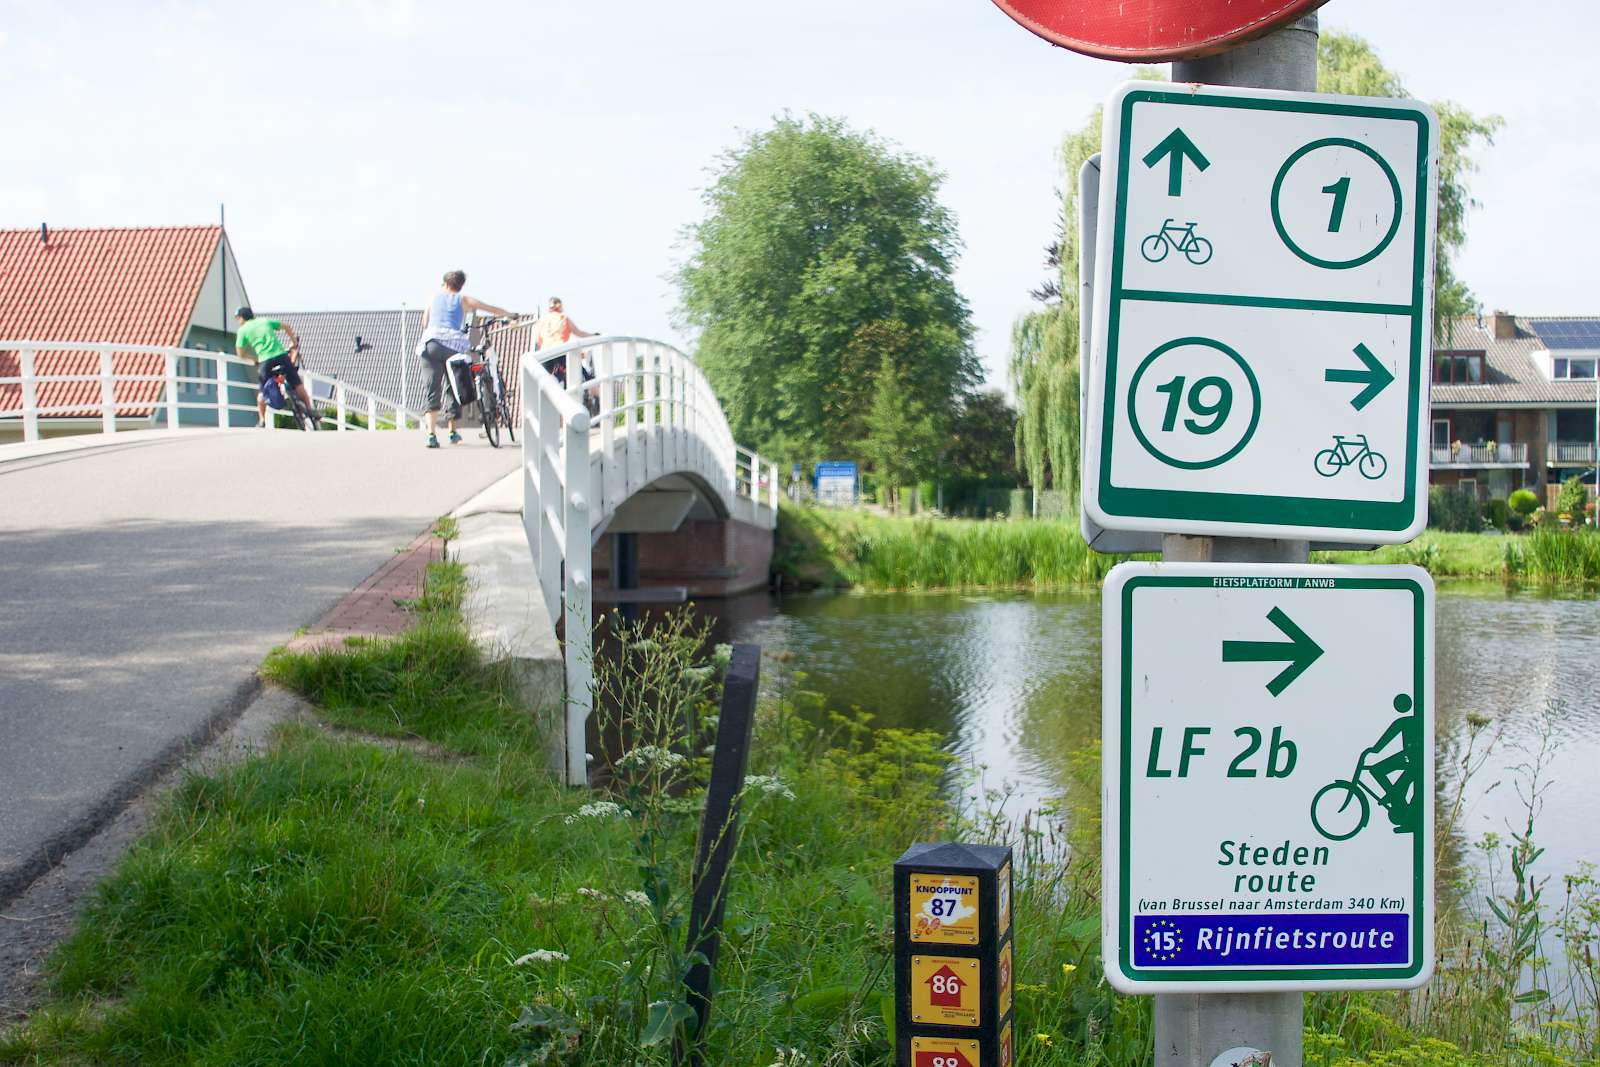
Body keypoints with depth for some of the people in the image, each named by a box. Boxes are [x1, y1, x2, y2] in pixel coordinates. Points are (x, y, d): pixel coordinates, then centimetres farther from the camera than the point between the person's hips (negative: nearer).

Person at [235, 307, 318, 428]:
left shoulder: (243, 330, 10)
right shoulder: (265, 321, 19)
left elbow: (240, 353, 9)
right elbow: (287, 327, 23)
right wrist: (294, 343, 32)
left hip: (265, 361, -2)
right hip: (281, 355, 2)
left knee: (262, 392, 12)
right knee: (297, 384, 12)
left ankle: (262, 421, 12)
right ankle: (311, 409, 12)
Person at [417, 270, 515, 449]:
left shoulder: (434, 296, 20)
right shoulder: (463, 299, 15)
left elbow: (424, 323, 20)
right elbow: (493, 310, 20)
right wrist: (510, 315, 36)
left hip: (429, 343, 1)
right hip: (454, 344, -1)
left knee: (433, 392, -2)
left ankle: (432, 434, -16)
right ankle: (453, 432, 17)